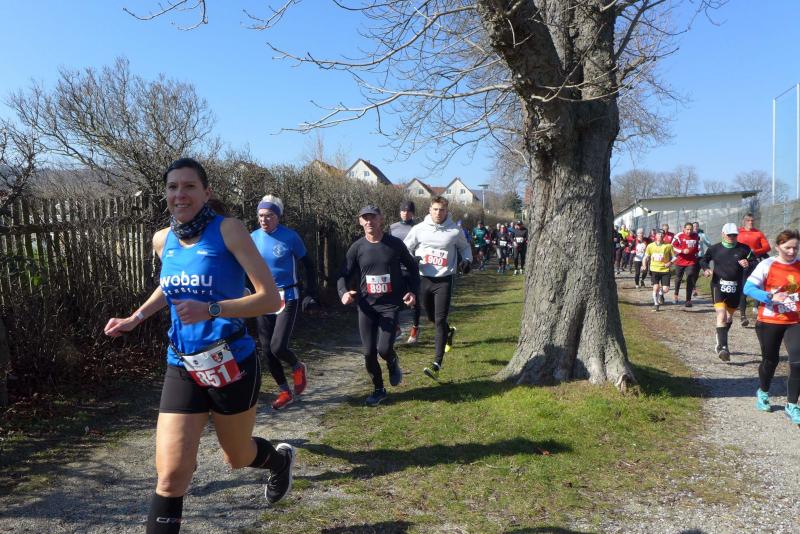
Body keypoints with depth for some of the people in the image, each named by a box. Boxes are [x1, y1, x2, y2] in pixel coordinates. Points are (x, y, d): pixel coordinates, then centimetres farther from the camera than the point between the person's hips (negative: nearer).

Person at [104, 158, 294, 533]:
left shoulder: (228, 230, -14)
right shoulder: (162, 240, 3)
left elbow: (270, 298, -19)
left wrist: (209, 310, -29)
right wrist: (135, 318, 15)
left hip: (231, 366, -4)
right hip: (181, 368, 4)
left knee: (237, 458, 18)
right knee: (170, 476, -2)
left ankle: (281, 460, 53)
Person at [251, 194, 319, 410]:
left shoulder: (290, 237, -10)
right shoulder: (253, 238, 1)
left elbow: (308, 265, -2)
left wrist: (310, 293, -8)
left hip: (287, 298, -4)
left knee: (278, 347, -15)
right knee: (267, 351, 6)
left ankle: (297, 367, 20)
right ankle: (285, 392, 24)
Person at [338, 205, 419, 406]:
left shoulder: (395, 244, -3)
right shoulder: (357, 248, 0)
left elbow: (412, 267, 9)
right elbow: (344, 275, 2)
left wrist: (413, 291, -4)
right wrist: (343, 292, -19)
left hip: (390, 305, -2)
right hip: (366, 306, 2)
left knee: (384, 349, -13)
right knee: (369, 352, 4)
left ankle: (393, 364, 25)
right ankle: (378, 390, 27)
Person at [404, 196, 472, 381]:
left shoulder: (454, 231, -2)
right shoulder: (419, 229, 0)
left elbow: (464, 247, 17)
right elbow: (405, 248, 10)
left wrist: (467, 260, -3)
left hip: (444, 281, -3)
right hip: (424, 279, 3)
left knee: (440, 321, -10)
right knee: (431, 317, 18)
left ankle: (437, 364, -8)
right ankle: (449, 331, 52)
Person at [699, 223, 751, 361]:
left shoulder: (744, 249, 1)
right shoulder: (714, 249, 1)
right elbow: (703, 260, 16)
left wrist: (747, 264, -15)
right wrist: (706, 269, -5)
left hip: (735, 287, 3)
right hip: (718, 286, -3)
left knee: (729, 316, 18)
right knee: (721, 315, -20)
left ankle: (720, 343, 39)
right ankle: (723, 347, -24)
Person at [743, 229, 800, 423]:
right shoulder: (767, 265, -8)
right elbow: (748, 288, -14)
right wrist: (770, 297, -27)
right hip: (769, 322, -2)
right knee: (770, 360, 13)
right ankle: (762, 393, 40)